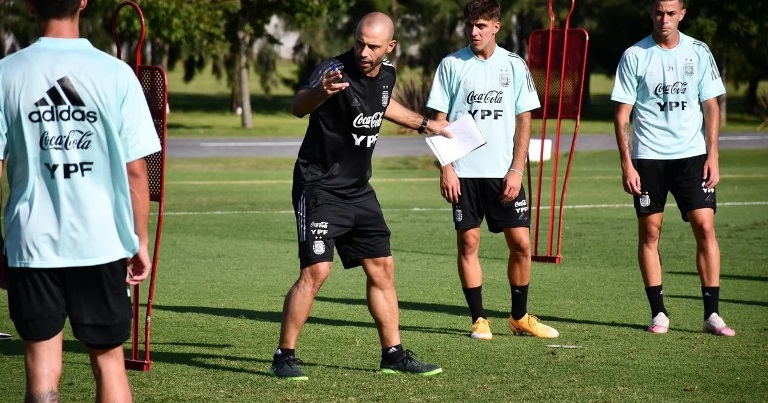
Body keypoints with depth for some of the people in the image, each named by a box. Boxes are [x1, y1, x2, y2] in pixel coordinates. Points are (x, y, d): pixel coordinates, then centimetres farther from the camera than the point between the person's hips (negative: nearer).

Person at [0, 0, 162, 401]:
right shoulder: (116, 74, -4)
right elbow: (135, 169, -3)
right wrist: (140, 241, 8)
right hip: (102, 243, 0)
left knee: (42, 369, 3)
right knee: (109, 361, 13)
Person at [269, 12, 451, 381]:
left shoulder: (386, 73, 1)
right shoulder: (335, 70, -22)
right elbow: (298, 107, -41)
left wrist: (422, 123, 34)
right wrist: (319, 92, -63)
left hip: (359, 190, 7)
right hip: (320, 187, -7)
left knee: (382, 269, 10)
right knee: (315, 270, -17)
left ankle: (393, 354, 22)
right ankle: (283, 358, -7)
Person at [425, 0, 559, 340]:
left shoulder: (514, 66, 4)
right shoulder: (451, 65, 2)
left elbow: (524, 121, 5)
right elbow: (439, 120, 3)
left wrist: (516, 170, -4)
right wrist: (446, 168, -6)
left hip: (504, 172, 1)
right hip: (464, 171, -1)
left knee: (521, 243, -1)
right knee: (468, 242, -1)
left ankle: (519, 317, 15)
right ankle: (479, 319, 9)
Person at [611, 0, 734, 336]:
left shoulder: (698, 53, 4)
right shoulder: (634, 56, -1)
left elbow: (711, 107, 7)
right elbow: (622, 115, 0)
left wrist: (712, 155, -1)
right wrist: (626, 163, -7)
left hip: (692, 155, 1)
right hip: (648, 157, -1)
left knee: (705, 226, -7)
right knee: (649, 232, 0)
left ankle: (712, 314, -2)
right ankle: (658, 313, 9)